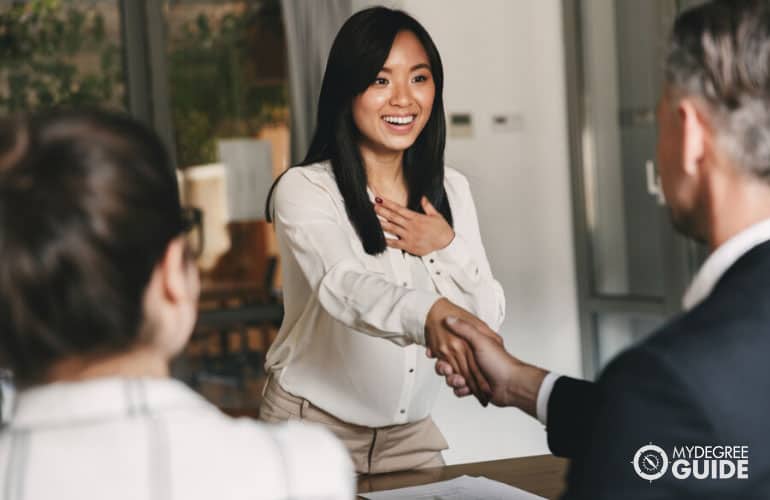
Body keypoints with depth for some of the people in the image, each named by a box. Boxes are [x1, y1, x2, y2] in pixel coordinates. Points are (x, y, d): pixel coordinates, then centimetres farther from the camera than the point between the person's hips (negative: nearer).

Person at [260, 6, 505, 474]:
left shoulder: (452, 190, 2)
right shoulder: (306, 189, -15)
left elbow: (490, 318, 1)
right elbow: (345, 286, -35)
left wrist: (446, 249, -17)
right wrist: (429, 314, -53)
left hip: (412, 432, 5)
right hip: (313, 427, -4)